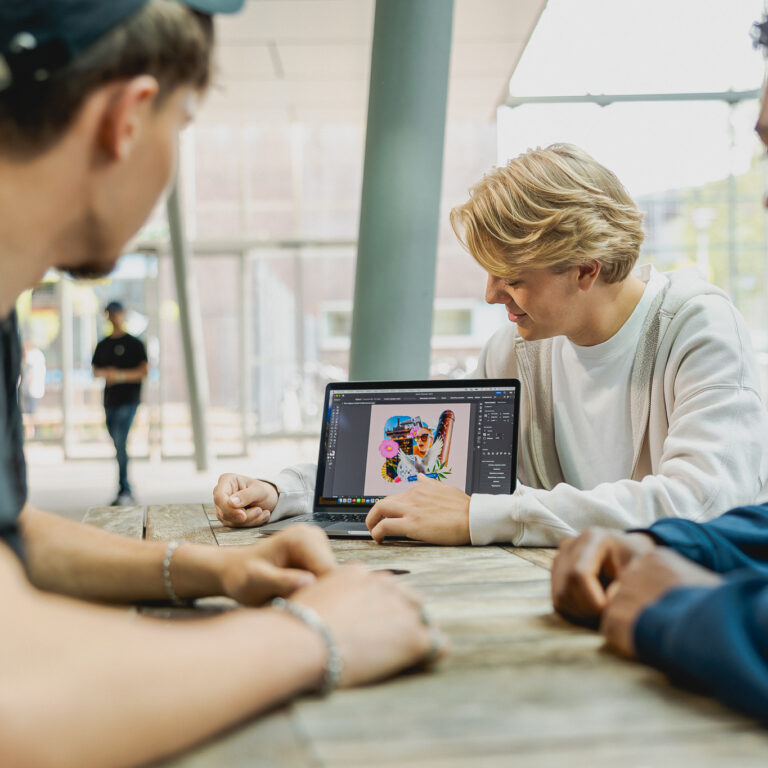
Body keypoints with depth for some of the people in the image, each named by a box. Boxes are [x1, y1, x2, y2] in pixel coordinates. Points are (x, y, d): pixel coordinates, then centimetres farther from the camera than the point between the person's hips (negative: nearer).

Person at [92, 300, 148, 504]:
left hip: (128, 400, -6)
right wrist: (105, 373, -7)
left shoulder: (134, 343, 1)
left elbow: (144, 371, -5)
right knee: (118, 445, 7)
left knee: (120, 442, -16)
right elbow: (95, 371, 16)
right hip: (110, 401, 6)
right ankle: (128, 492, 14)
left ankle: (123, 491, -14)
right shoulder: (103, 345, 16)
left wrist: (120, 375, -16)